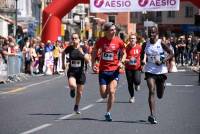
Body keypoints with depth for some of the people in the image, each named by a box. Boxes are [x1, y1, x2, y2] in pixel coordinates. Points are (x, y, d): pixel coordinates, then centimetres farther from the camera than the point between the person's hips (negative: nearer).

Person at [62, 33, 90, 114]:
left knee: (79, 92, 10)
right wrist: (63, 63, 17)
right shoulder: (69, 48, -5)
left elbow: (87, 60, -15)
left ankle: (76, 107, 34)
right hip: (71, 71, -1)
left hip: (80, 72, 1)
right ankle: (72, 90, 7)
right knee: (72, 85, -31)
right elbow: (63, 53, 17)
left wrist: (82, 53, -28)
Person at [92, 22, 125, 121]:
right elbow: (94, 52, 11)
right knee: (103, 95, 1)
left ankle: (108, 113, 2)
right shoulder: (101, 41, -5)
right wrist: (93, 64, 3)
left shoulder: (119, 41, -5)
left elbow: (123, 53, 12)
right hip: (103, 70, 1)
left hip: (114, 70, -1)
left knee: (111, 92, -13)